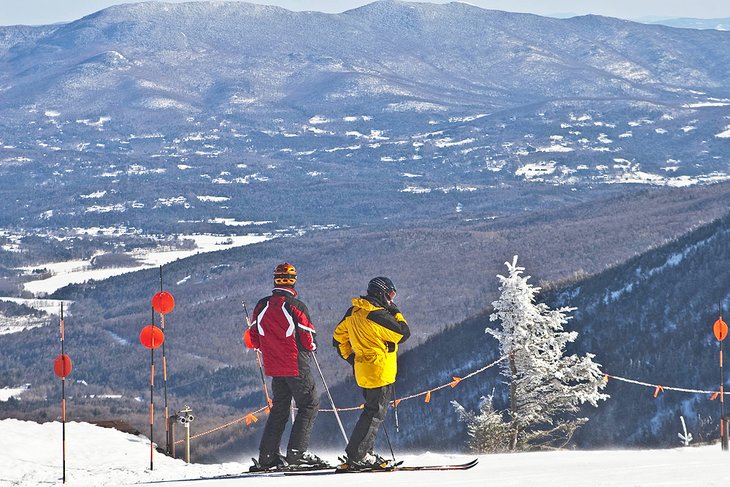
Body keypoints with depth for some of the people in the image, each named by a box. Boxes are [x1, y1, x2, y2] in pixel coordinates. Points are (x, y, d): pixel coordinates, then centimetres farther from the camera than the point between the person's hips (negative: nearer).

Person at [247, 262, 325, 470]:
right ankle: (297, 451, -8)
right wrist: (311, 347, 12)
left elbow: (254, 339, 7)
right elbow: (309, 340, -11)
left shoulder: (261, 307, 2)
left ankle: (267, 455, 10)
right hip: (296, 366, -6)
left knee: (279, 408, 16)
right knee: (309, 405, 4)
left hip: (274, 367, 6)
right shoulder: (296, 306, -14)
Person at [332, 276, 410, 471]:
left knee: (373, 411, 17)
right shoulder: (377, 315, -18)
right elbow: (403, 333, -13)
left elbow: (339, 337, 16)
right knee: (375, 414, -5)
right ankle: (355, 457, -8)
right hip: (380, 372, -9)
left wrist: (350, 357, 20)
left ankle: (366, 454, 19)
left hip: (364, 370, 9)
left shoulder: (354, 312, 9)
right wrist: (396, 313, 0)